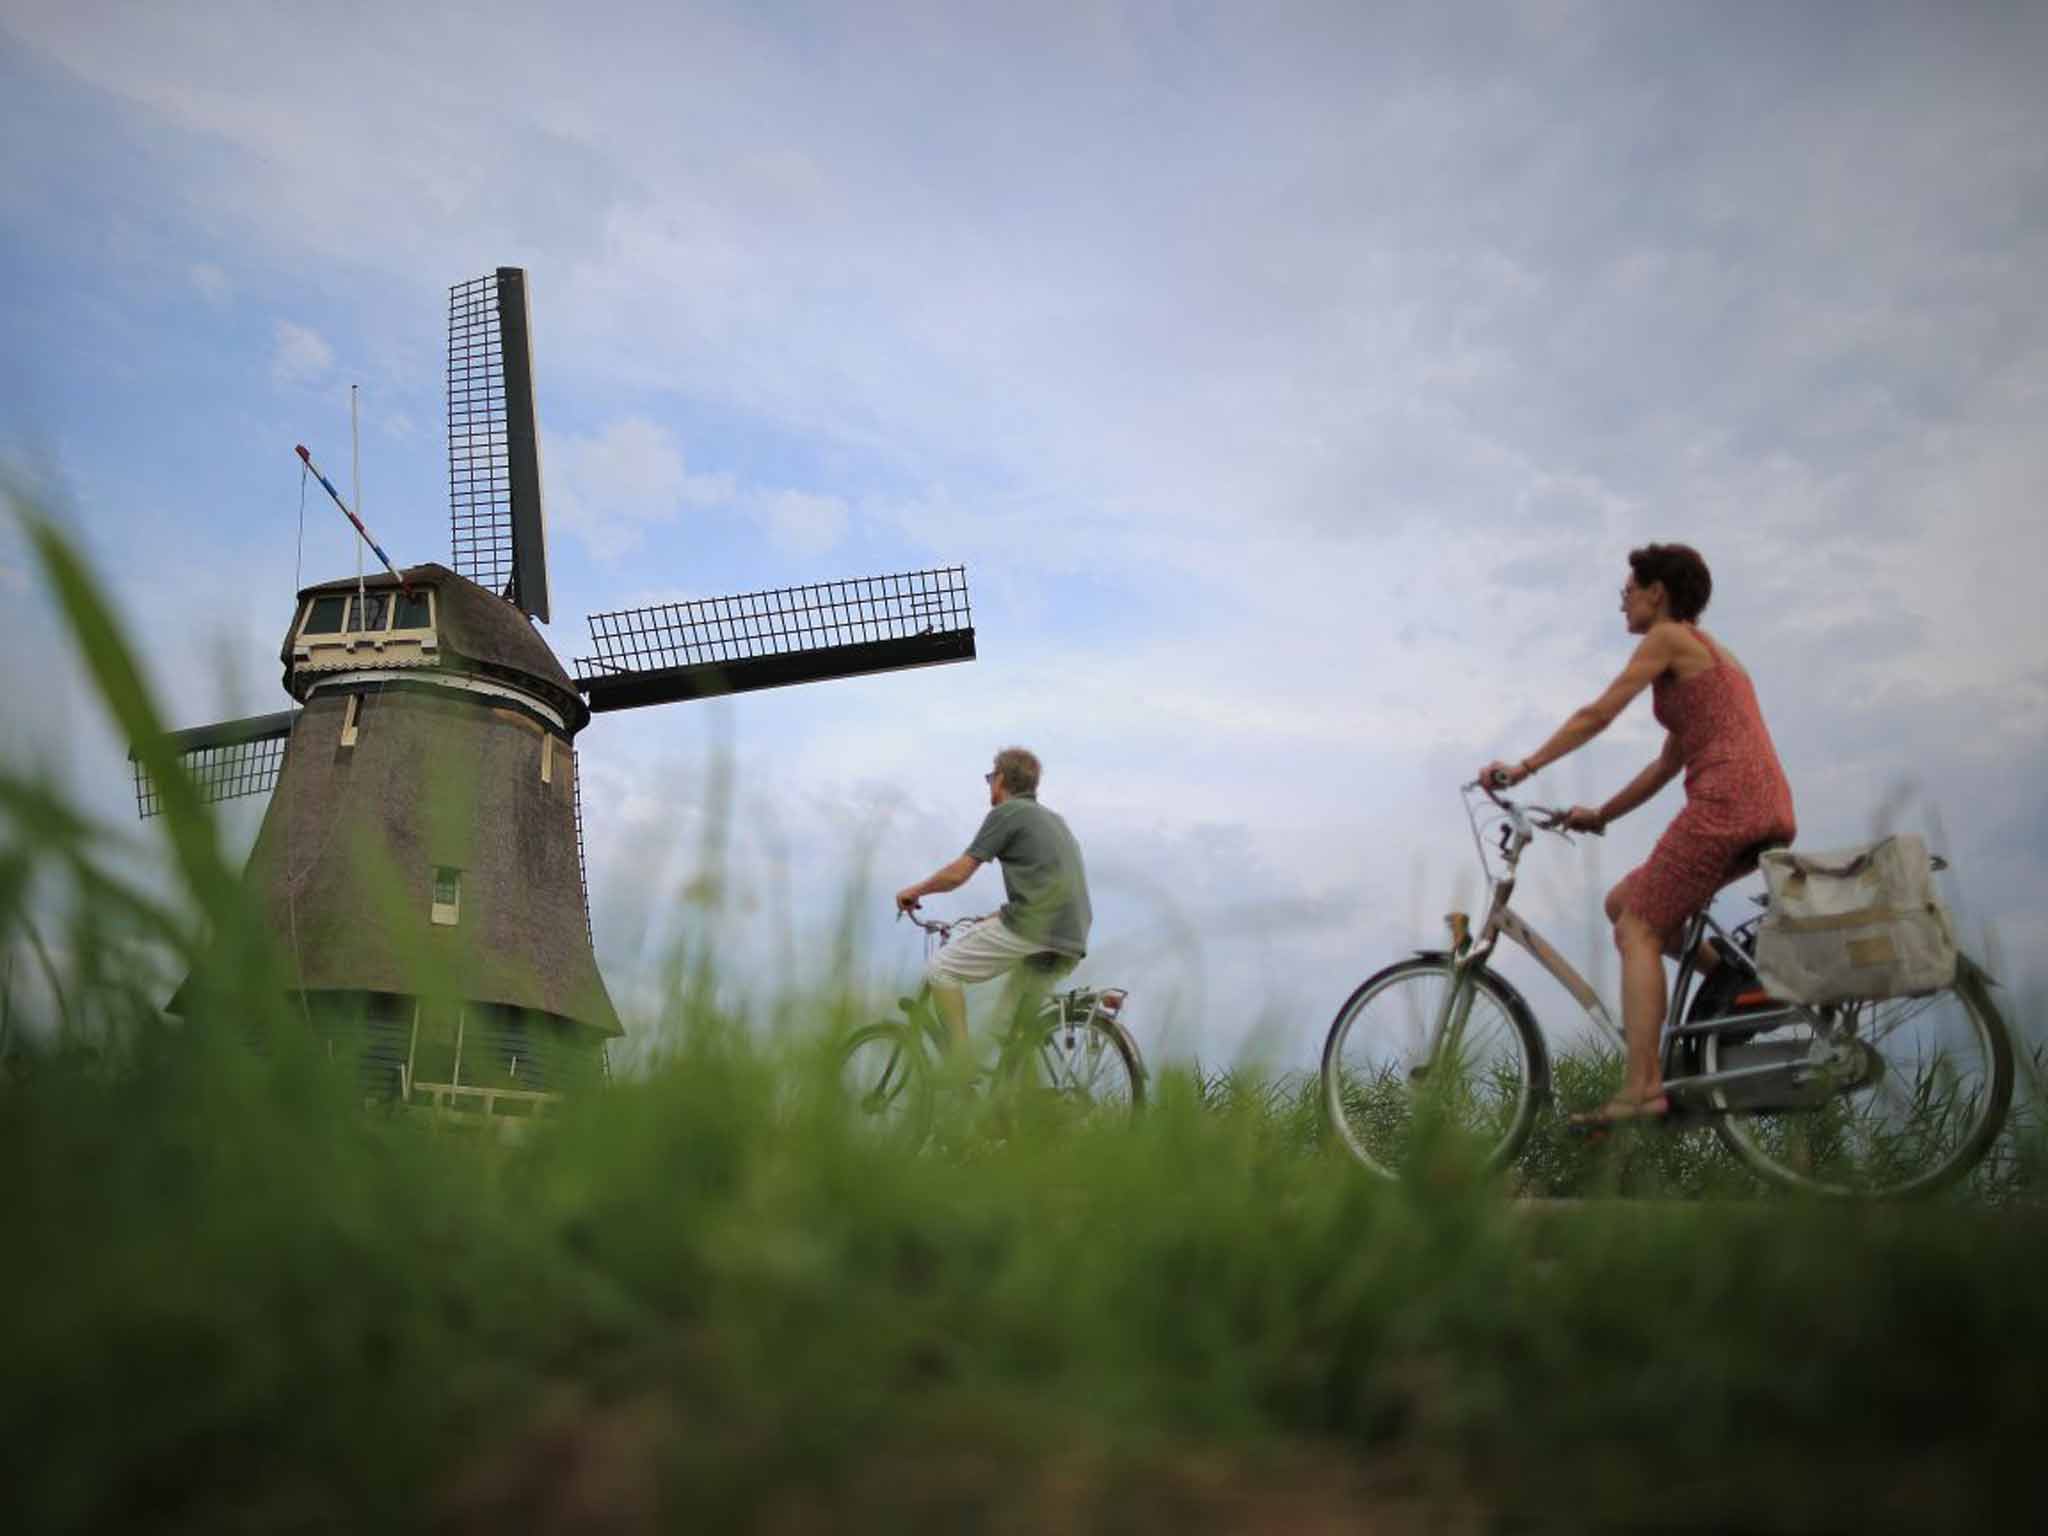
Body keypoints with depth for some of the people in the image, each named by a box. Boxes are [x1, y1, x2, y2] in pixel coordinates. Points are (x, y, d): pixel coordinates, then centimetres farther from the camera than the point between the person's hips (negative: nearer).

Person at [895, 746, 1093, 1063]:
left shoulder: (1007, 812, 1)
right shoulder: (1051, 818, 27)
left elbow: (958, 873, -3)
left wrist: (914, 891, 13)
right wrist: (996, 918, 39)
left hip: (1032, 928, -8)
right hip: (1071, 940, 8)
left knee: (941, 970, 0)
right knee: (1015, 1021, 21)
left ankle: (962, 1064, -5)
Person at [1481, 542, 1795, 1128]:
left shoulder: (1669, 637, 1)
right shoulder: (1707, 653, 28)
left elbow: (1597, 714, -6)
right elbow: (1667, 764, 27)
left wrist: (1524, 767, -3)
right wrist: (1601, 815, 26)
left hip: (1725, 802, -9)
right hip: (1770, 813, 9)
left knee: (1637, 930, -8)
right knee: (1624, 903, 15)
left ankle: (1641, 1089, -15)